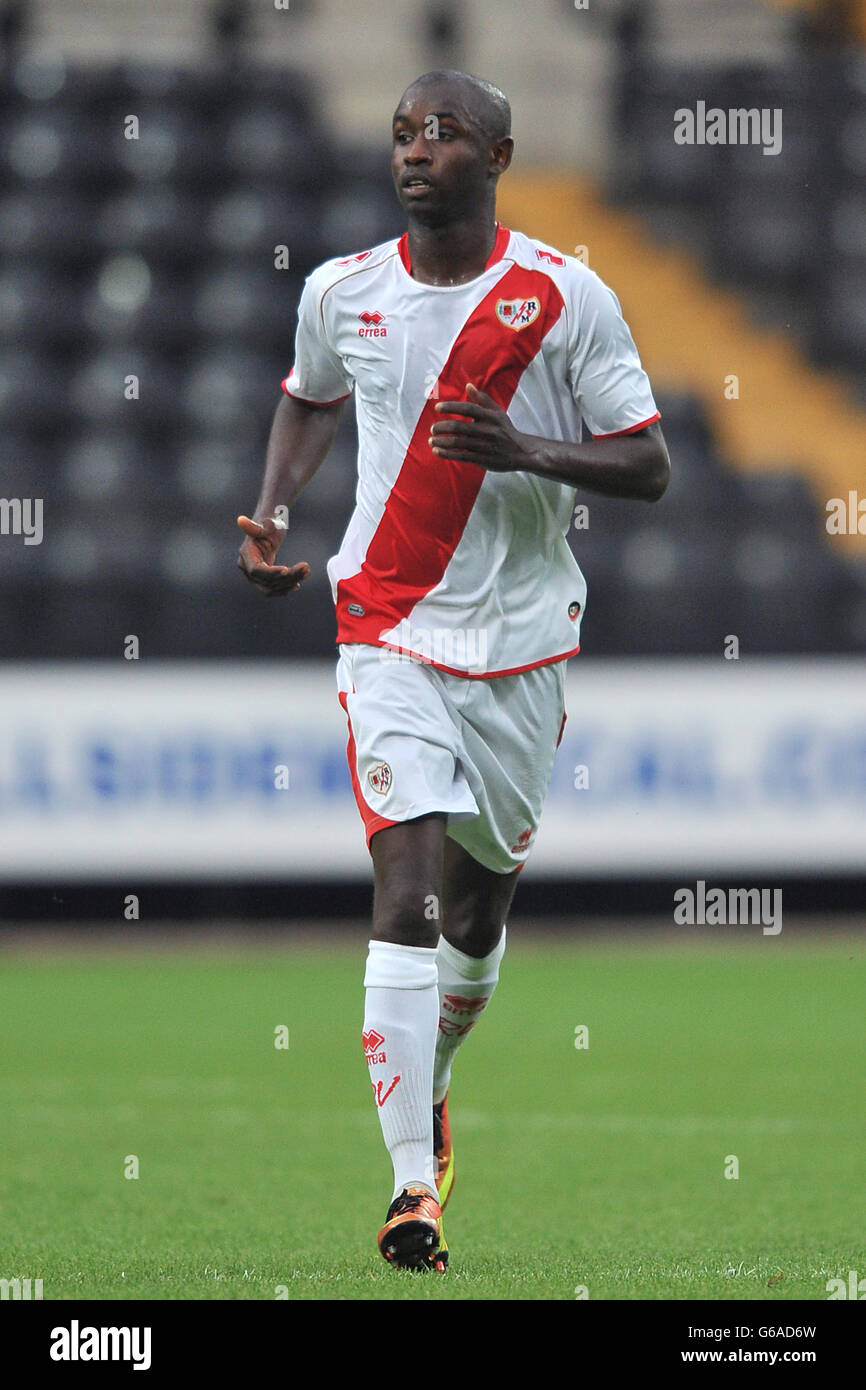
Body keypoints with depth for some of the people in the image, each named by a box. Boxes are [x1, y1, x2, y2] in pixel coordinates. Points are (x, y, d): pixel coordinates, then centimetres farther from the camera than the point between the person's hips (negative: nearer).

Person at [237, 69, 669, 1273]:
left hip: (521, 637, 0)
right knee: (409, 884, -16)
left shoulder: (566, 298, -7)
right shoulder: (342, 293, 2)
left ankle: (428, 1078, 44)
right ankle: (414, 1182, -19)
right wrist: (274, 511, 7)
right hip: (390, 631, 0)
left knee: (481, 902, 12)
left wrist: (526, 450, -22)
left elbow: (648, 469, -5)